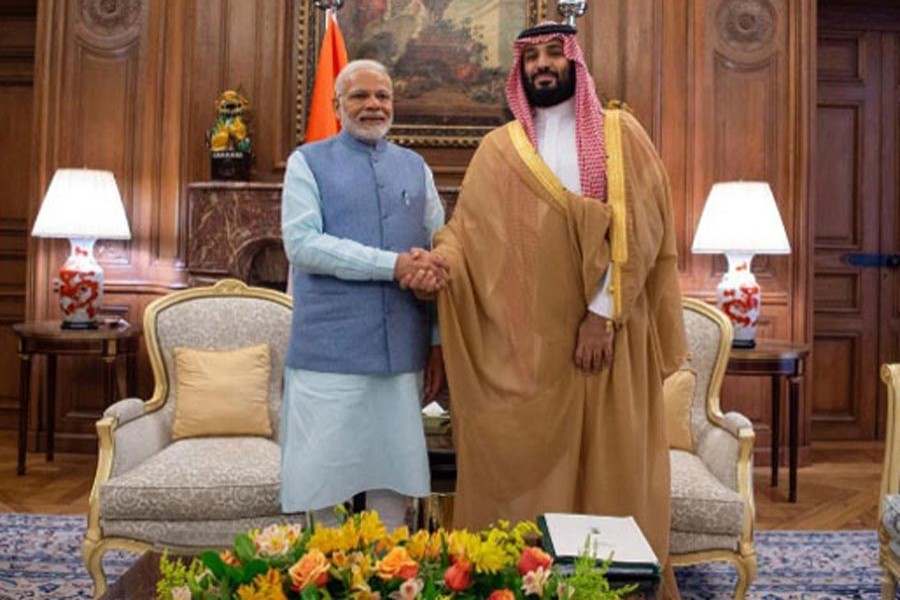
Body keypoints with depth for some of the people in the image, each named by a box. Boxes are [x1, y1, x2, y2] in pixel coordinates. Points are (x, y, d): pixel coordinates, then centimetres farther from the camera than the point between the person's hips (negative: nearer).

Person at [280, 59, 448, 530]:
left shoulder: (415, 167, 15)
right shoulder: (309, 162, 4)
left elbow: (440, 252, 12)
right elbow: (301, 244, -11)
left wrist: (438, 341, 4)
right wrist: (394, 265, -17)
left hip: (401, 350, 3)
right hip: (329, 351, -3)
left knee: (395, 470, 9)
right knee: (326, 473, 4)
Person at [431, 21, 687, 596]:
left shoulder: (620, 135, 4)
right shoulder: (498, 149, 10)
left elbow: (638, 228, -5)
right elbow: (467, 229, 3)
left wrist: (604, 313, -15)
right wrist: (440, 261, -20)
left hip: (605, 331, -1)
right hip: (522, 338, 2)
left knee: (606, 465, 5)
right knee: (519, 464, 5)